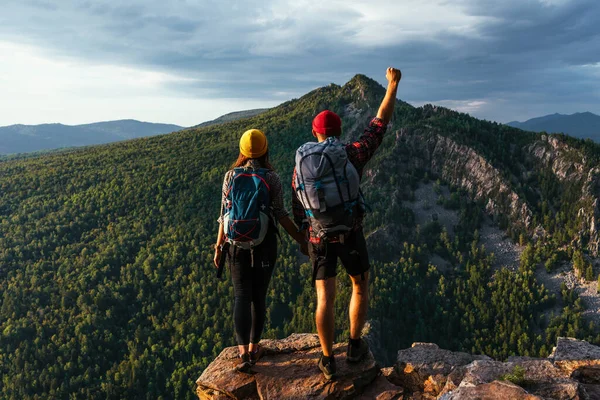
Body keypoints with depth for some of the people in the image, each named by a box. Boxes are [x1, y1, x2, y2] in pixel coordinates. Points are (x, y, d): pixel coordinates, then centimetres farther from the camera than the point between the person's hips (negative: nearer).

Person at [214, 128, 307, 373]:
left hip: (237, 244, 1)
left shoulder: (231, 176, -1)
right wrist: (301, 240, 0)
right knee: (259, 296, 12)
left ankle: (243, 353, -7)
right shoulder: (271, 178, -6)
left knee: (241, 297, 3)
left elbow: (224, 215, -1)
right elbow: (280, 215, -8)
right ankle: (253, 348, 22)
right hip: (264, 244, -1)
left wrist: (218, 246, 8)